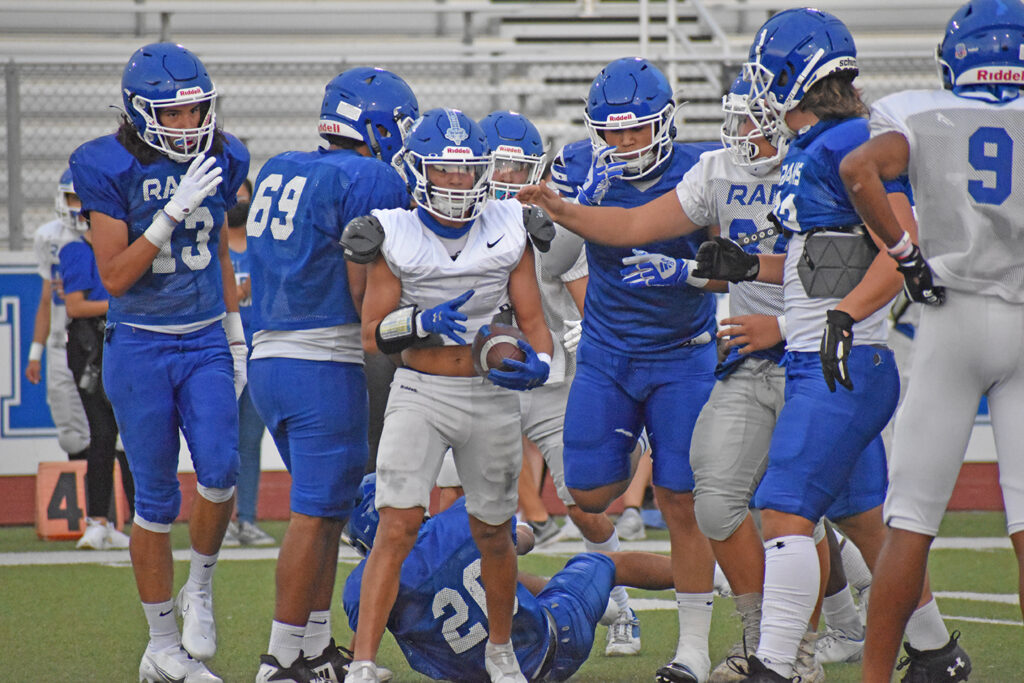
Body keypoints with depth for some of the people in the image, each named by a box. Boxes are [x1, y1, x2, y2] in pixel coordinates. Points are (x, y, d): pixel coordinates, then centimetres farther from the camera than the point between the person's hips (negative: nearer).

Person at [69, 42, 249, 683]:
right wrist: (173, 213, -23)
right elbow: (115, 276, -15)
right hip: (140, 348, -3)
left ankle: (200, 586, 10)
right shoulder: (111, 170, -11)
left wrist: (236, 335, 18)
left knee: (220, 472, -17)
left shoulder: (221, 161, 3)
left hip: (206, 346, 3)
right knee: (156, 500, 2)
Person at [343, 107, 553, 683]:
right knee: (397, 530, -13)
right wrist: (423, 322, -21)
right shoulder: (396, 236, -4)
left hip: (492, 395, 2)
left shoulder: (509, 232, 0)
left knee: (493, 532, 14)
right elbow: (373, 333, -2)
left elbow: (534, 321, 2)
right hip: (420, 393, -2)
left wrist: (538, 365, -19)